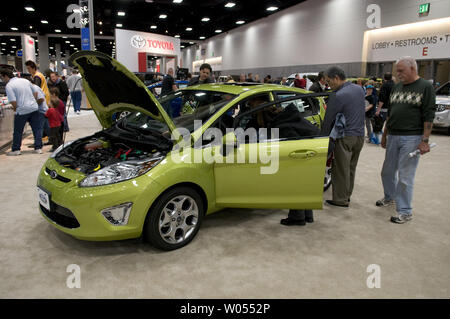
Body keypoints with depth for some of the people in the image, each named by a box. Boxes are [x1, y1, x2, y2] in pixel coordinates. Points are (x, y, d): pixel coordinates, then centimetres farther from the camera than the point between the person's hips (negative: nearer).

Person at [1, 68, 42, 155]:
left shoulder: (9, 86, -8)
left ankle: (16, 150, 14)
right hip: (34, 108, 5)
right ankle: (38, 148, 10)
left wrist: (15, 109, 4)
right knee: (37, 129, 8)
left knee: (17, 131, 8)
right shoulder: (25, 80, 11)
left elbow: (13, 102, -15)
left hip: (22, 110, -5)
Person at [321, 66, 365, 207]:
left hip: (345, 137, -8)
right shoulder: (359, 89, 8)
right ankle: (347, 195, 30)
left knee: (341, 170, 3)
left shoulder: (338, 96, -18)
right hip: (360, 135, 8)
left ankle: (340, 200, 11)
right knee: (351, 168, 18)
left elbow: (328, 119, -12)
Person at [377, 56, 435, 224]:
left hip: (411, 138, -6)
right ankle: (389, 197, 39)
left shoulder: (426, 87, -5)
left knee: (405, 176, -3)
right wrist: (385, 134, 19)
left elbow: (428, 116, -10)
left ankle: (405, 211, 8)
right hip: (393, 136, 7)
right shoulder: (396, 87, 14)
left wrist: (425, 140, -15)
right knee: (388, 171, 16)